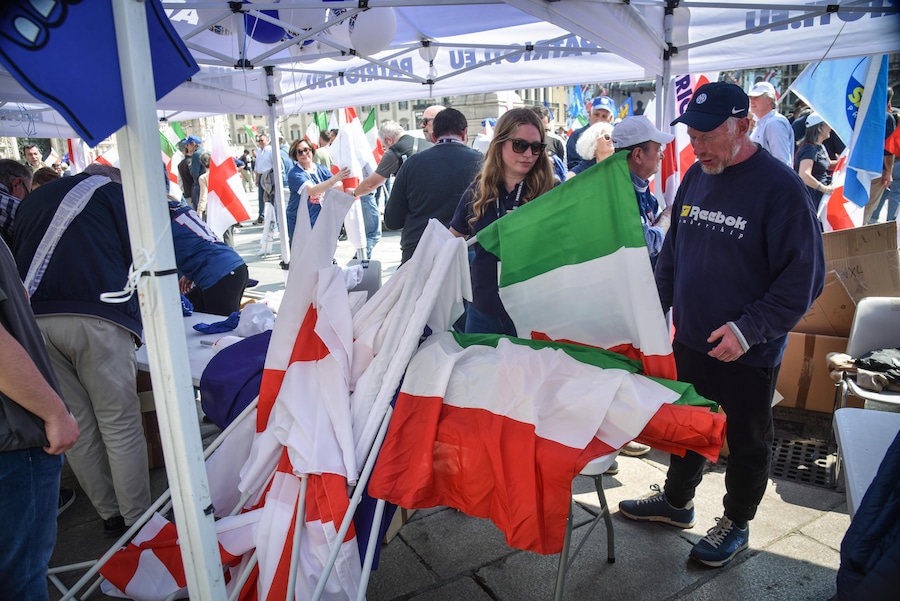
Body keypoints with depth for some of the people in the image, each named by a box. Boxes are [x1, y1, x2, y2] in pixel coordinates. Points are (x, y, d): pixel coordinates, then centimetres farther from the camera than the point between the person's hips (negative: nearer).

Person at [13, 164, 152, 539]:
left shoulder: (31, 201, 31)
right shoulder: (113, 190, 15)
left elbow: (17, 258, 31)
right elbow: (138, 257, 8)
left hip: (32, 320, 5)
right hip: (96, 316, -5)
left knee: (77, 428, 11)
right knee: (120, 426, 0)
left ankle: (111, 515, 20)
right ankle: (139, 522, 6)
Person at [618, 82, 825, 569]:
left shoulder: (780, 187, -18)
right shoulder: (695, 176, 3)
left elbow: (804, 277, -18)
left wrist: (748, 329, -24)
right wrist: (655, 309, 7)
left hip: (748, 354, -6)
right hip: (690, 341, 6)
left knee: (747, 443, 14)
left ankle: (736, 523, 35)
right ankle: (676, 501, 42)